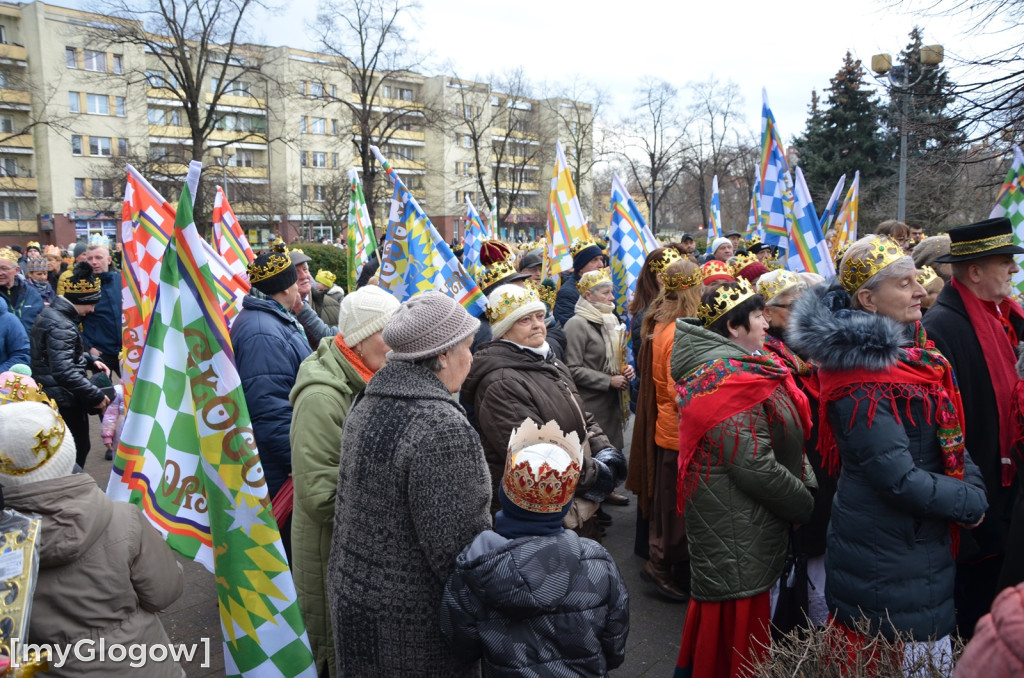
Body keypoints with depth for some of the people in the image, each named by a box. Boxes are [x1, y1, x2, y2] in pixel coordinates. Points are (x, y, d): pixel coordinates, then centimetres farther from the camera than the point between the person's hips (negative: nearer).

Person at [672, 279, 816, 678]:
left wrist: (806, 485, 5)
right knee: (739, 617, 3)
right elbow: (754, 466, -26)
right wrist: (806, 503, -13)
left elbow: (780, 442, 16)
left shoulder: (741, 368, 11)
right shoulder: (731, 378, -22)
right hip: (736, 528, -10)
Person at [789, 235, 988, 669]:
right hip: (888, 564, -9)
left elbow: (949, 437, 11)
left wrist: (973, 482, -4)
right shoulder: (861, 379, -25)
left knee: (936, 657, 25)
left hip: (923, 547, 9)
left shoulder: (910, 348, 4)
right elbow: (899, 479, -24)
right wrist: (970, 503, -11)